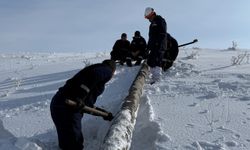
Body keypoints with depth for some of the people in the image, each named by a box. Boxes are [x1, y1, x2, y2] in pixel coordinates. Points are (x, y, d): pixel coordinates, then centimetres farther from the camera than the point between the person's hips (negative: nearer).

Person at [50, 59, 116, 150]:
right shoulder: (106, 70, 4)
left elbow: (87, 104, 24)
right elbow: (95, 75, -23)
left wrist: (104, 113, 33)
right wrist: (80, 97, -25)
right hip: (68, 107, -9)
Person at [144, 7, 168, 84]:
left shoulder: (160, 21, -4)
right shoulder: (152, 23, 24)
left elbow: (162, 34, -15)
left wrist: (159, 44, -23)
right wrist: (148, 46, 19)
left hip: (159, 46, -10)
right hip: (153, 46, 10)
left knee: (157, 62, -14)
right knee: (150, 62, 8)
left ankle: (157, 79, -13)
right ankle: (154, 77, 14)